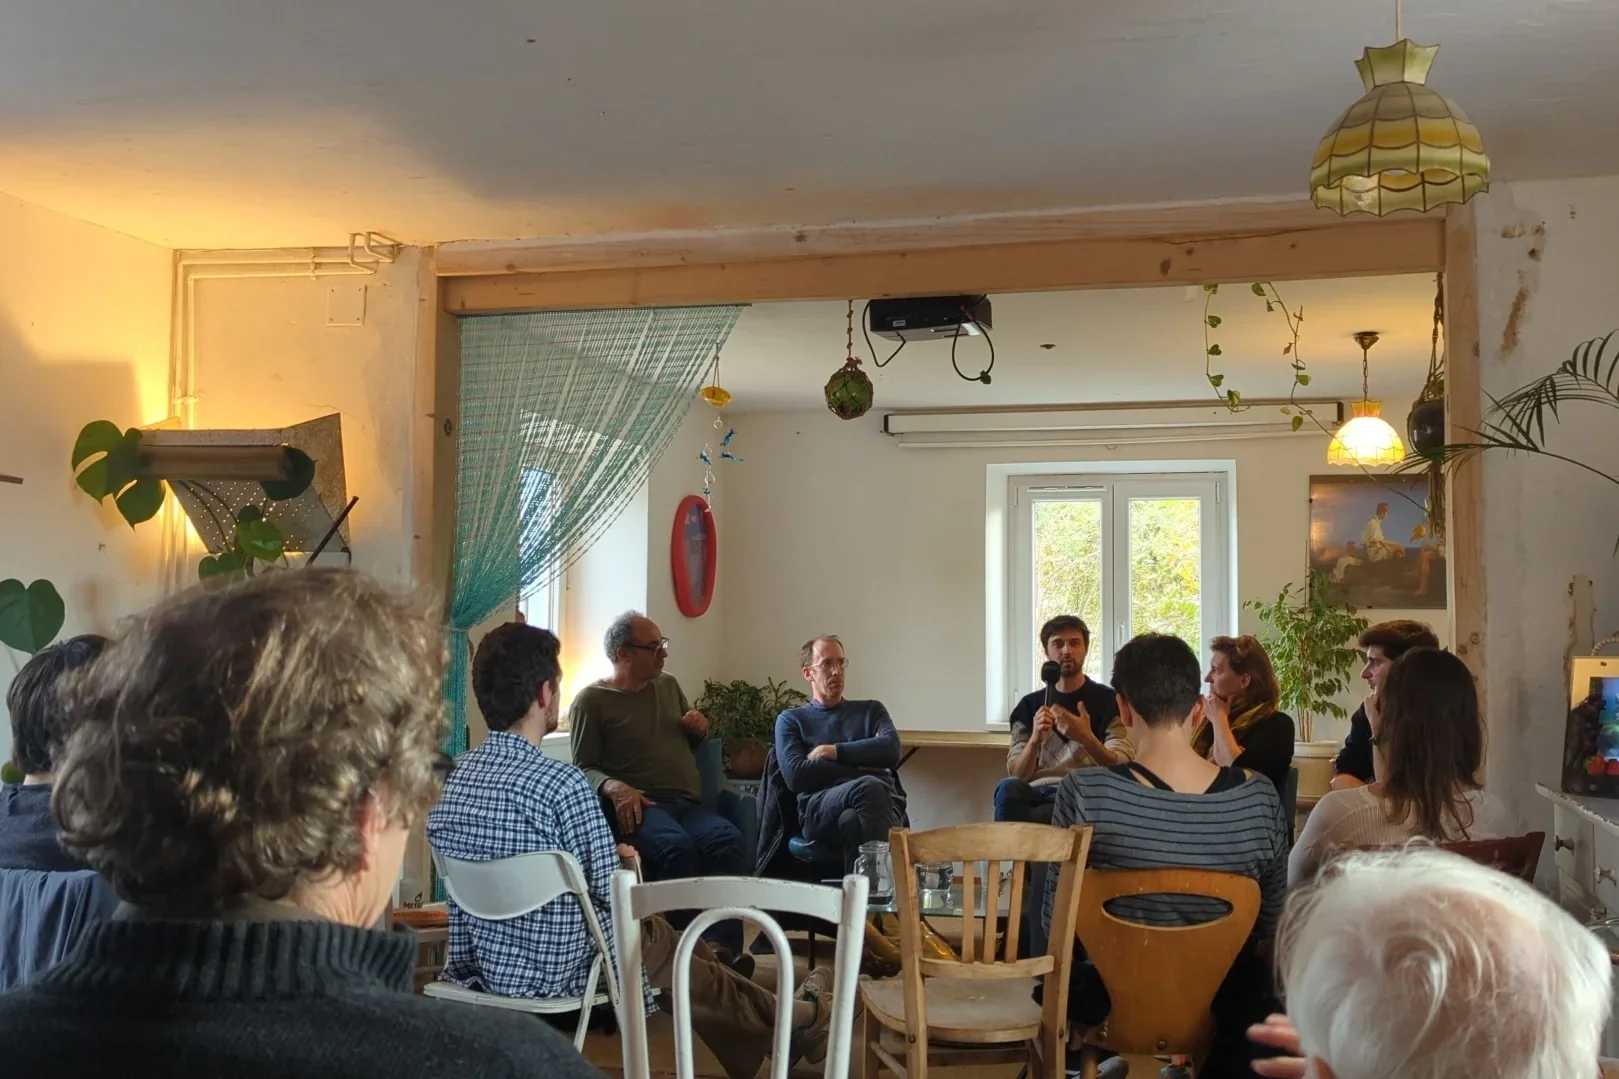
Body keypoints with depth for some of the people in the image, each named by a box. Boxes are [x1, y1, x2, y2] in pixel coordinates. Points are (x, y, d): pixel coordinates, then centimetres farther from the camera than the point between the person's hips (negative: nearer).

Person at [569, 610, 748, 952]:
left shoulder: (669, 685, 25)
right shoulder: (591, 700, 8)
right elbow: (584, 769, 3)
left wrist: (700, 729, 13)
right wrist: (613, 787, -19)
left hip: (688, 803, 4)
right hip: (639, 806, -4)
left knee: (728, 839, -33)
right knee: (676, 845, -41)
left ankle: (725, 951, -41)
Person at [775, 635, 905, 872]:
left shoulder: (871, 710, 29)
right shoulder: (790, 720, 22)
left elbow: (891, 750, 6)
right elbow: (795, 775, 3)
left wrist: (832, 752, 3)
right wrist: (859, 769, 2)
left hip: (882, 801, 2)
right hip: (820, 810, -1)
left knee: (852, 820, -39)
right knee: (868, 787, -38)